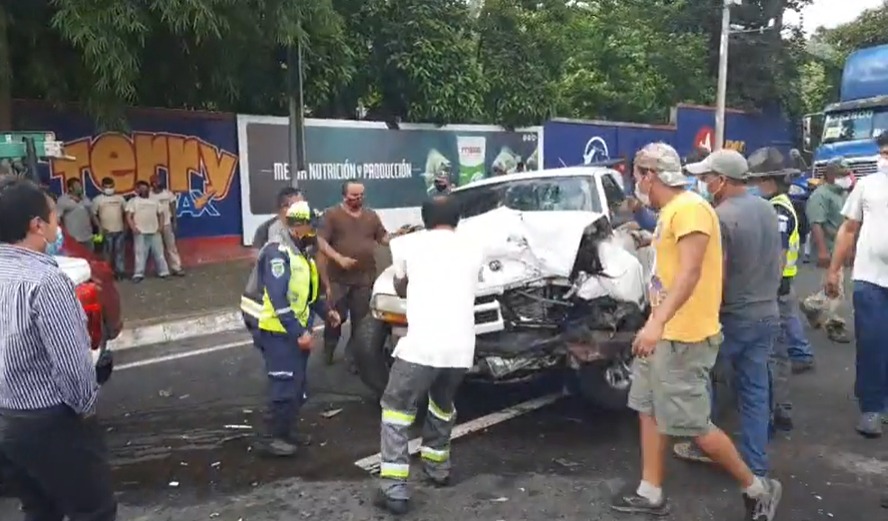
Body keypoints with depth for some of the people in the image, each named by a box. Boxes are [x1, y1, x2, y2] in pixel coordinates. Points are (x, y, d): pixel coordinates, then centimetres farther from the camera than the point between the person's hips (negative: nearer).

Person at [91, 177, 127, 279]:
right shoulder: (97, 199, -1)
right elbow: (93, 215, 0)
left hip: (120, 230, 2)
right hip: (107, 231, -2)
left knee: (119, 252, 5)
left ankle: (119, 272, 10)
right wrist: (100, 227, -8)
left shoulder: (119, 198, 8)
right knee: (108, 253, 2)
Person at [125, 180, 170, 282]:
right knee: (140, 253, -4)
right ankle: (138, 274, -1)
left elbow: (160, 214, 19)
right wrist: (133, 228, -16)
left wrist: (160, 226, 6)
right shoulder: (133, 201, 2)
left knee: (159, 253, 7)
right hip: (140, 233, -4)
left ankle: (163, 272, 13)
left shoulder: (154, 201, 16)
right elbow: (128, 216, -5)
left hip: (154, 232, 4)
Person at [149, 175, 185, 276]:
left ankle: (176, 268, 1)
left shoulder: (168, 193, 1)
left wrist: (174, 221, 3)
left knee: (171, 246, 0)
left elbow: (173, 207, 7)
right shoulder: (149, 195, -7)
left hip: (167, 224, 2)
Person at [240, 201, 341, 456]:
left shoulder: (297, 250, 10)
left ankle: (285, 430, 27)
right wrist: (299, 333, -27)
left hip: (293, 326, 10)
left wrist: (325, 312, 12)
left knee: (297, 383, 14)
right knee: (285, 383, -7)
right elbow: (278, 299, -28)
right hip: (276, 328, -10)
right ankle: (272, 437, 7)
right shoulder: (278, 252, -22)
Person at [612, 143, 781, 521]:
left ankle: (757, 489, 18)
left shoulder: (690, 208, -18)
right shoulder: (669, 212, 12)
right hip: (663, 332, 10)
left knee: (693, 425, -2)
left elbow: (690, 272, -29)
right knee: (648, 410, 14)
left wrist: (656, 322, -39)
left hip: (684, 336, -10)